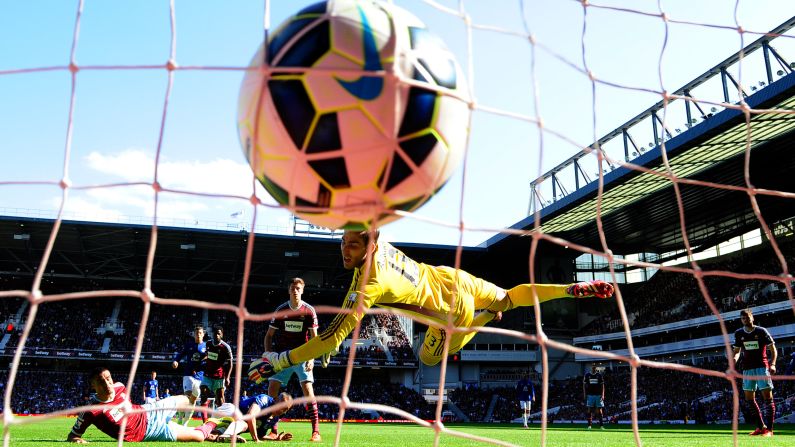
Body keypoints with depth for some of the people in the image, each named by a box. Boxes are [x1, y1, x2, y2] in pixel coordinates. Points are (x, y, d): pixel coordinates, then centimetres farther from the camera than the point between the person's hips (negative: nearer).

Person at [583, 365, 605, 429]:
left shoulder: (599, 375, 4)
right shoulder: (587, 375, 6)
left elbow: (602, 385, 4)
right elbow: (584, 385, 9)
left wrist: (602, 394, -5)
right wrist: (584, 394, 1)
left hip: (598, 395, 0)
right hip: (590, 395, 0)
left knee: (600, 410, 0)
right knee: (590, 410, 0)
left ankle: (601, 425, 4)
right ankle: (589, 425, 4)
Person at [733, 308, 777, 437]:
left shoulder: (761, 331, -3)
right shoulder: (739, 333, 8)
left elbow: (773, 350, -2)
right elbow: (737, 351, 18)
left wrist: (772, 364, -16)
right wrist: (734, 360, -2)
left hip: (762, 367, -5)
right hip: (747, 368, 5)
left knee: (767, 396, -9)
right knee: (748, 399, 5)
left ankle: (769, 429, -6)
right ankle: (761, 427, 15)